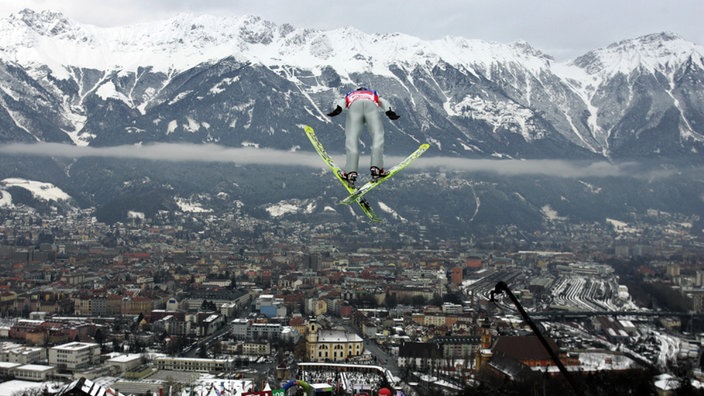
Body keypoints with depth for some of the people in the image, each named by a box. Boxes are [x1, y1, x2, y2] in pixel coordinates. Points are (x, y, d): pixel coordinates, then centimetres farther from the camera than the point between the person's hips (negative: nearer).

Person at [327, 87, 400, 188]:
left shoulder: (349, 95, 44)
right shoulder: (374, 95, 45)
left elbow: (341, 101, 22)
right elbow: (383, 102, 26)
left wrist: (337, 109, 2)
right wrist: (389, 112, 9)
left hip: (354, 106, 0)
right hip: (371, 105, 0)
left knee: (352, 138, -9)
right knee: (377, 135, 0)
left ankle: (351, 171, -26)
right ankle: (376, 167, -21)